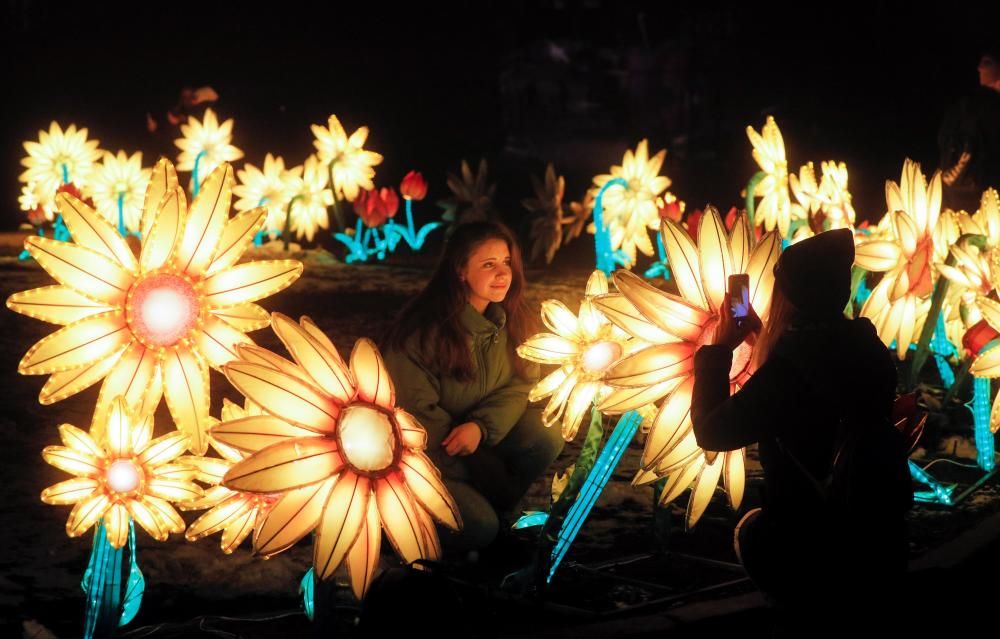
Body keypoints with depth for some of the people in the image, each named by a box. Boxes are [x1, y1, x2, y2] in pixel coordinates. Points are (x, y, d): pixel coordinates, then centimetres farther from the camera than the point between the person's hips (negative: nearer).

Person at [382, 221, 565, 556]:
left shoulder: (512, 319, -5)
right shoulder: (423, 328, -23)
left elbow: (521, 386, -5)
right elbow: (417, 410, -19)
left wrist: (481, 427, -27)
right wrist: (484, 472, -18)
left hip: (486, 432, 5)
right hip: (431, 449, -5)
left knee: (546, 437, -21)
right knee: (478, 527, -23)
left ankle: (494, 504, 1)